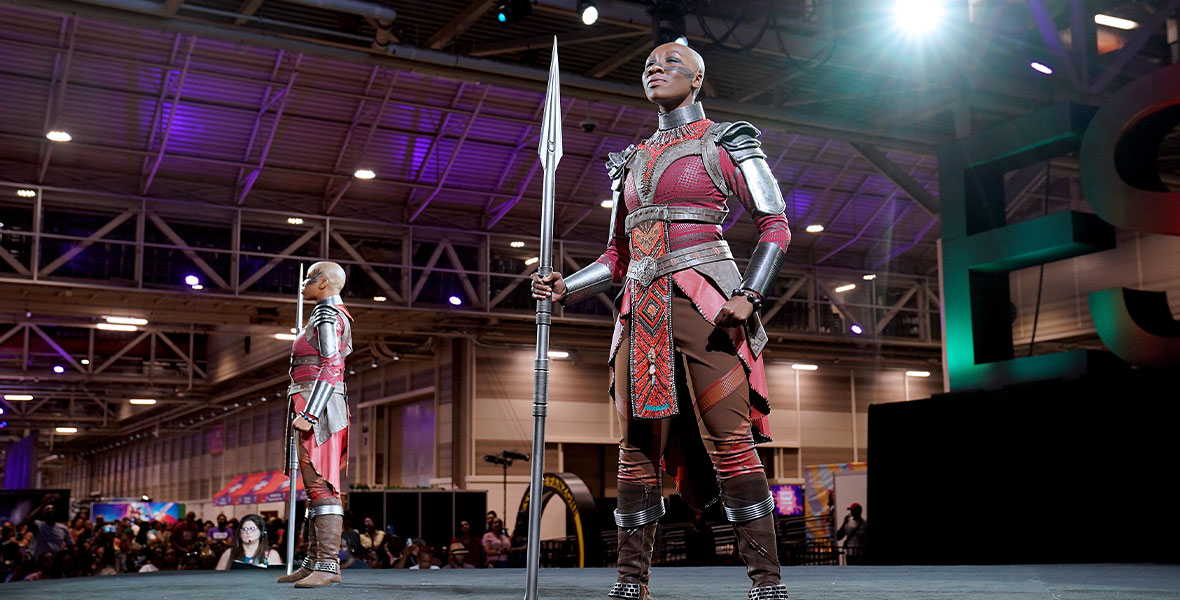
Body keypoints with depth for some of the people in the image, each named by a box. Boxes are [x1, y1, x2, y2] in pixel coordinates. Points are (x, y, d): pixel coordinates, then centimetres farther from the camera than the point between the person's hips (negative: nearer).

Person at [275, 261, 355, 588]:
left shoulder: (326, 316, -9)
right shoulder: (334, 316, 21)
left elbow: (330, 370, -18)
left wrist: (308, 414, -23)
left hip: (316, 406, -11)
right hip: (317, 410, 11)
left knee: (320, 485, -14)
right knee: (315, 487, 9)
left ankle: (328, 564, -17)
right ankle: (314, 563, 12)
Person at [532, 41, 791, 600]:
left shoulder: (725, 141, 7)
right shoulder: (633, 160, 22)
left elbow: (775, 227, 2)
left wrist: (748, 296, -13)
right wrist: (566, 288, 7)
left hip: (701, 298, -5)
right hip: (642, 307, 5)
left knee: (730, 437, -11)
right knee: (638, 443, 1)